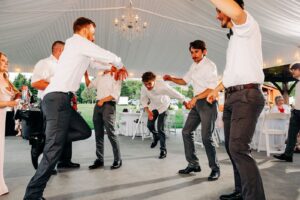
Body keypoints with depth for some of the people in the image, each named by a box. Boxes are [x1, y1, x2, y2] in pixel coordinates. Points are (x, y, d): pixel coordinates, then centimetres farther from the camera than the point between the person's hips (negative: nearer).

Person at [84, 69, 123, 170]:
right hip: (98, 105, 6)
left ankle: (117, 160, 0)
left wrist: (103, 100, -15)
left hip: (108, 105, -6)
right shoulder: (99, 77, 20)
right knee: (98, 134, 5)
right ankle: (99, 159, 11)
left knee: (110, 133, -9)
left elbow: (115, 94, -8)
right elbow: (89, 85, 25)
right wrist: (86, 74, 13)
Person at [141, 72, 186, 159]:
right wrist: (147, 111, -26)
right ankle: (156, 137, 44)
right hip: (153, 106, 4)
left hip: (163, 106, -4)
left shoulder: (162, 85, -37)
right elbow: (143, 99, -12)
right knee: (150, 125, 10)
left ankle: (163, 150, 7)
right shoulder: (144, 88, -26)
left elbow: (176, 94, -30)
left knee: (160, 128, -11)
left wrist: (185, 103, -22)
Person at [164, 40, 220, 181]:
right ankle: (193, 164, 18)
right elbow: (185, 80, 22)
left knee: (206, 137, -9)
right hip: (197, 103, 8)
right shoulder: (194, 65, 15)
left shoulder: (209, 65, -9)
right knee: (186, 131, 7)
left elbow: (212, 88, -17)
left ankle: (215, 169, 9)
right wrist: (171, 79, 5)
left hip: (208, 102, -8)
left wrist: (195, 98, -23)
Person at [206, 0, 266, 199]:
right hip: (232, 98, 9)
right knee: (232, 147, 12)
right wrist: (216, 90, 35)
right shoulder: (234, 37, 24)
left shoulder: (248, 26, -2)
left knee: (238, 149, -20)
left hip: (247, 96, -9)